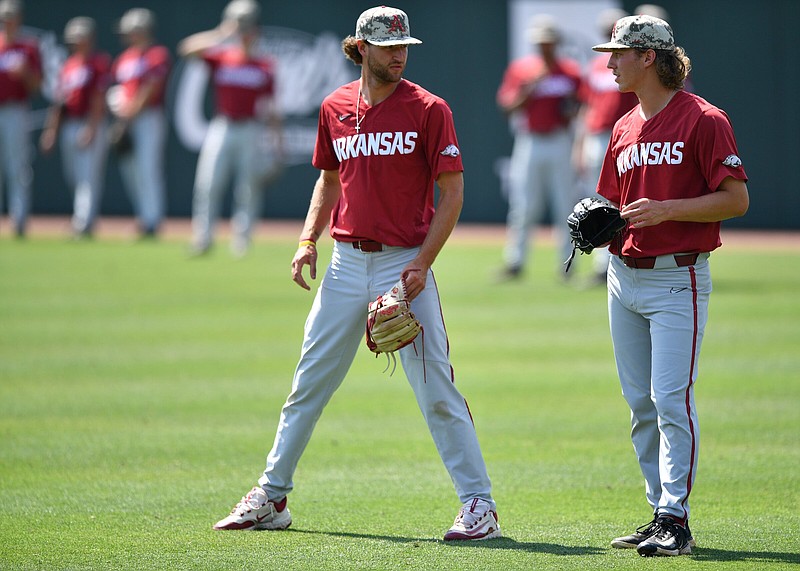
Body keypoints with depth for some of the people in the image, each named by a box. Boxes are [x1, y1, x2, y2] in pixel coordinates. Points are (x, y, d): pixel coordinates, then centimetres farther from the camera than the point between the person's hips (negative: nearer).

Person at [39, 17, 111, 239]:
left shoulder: (100, 62, -4)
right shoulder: (68, 66, 15)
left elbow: (99, 98, -11)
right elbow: (59, 100, 14)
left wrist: (91, 127, -18)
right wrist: (51, 129, 6)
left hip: (92, 126, -7)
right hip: (68, 126, 7)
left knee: (89, 176, -10)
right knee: (72, 175, 10)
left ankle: (84, 224, -15)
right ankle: (83, 217, 25)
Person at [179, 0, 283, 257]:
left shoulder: (266, 66, 5)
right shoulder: (220, 58, 6)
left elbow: (271, 107, 6)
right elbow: (187, 48, -8)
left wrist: (277, 140, 0)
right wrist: (221, 34, -15)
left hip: (251, 131, 0)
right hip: (222, 128, 0)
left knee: (249, 186, -3)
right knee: (208, 183, -7)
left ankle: (242, 236, 6)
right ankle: (202, 238, -3)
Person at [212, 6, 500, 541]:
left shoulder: (428, 109, -5)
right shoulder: (336, 108, 8)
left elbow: (452, 191, -6)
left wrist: (423, 262, -14)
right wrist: (309, 241, 6)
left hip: (405, 265, -4)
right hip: (347, 263, 4)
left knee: (436, 388, -7)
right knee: (309, 383, 9)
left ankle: (479, 504, -1)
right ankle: (271, 497, 19)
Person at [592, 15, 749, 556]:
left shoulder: (703, 120, -8)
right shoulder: (625, 129, 15)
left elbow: (736, 199, -12)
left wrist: (667, 209, -20)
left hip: (677, 278, -8)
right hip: (624, 277, 8)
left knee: (671, 398, -13)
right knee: (641, 404, 9)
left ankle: (675, 521, -11)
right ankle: (661, 513, 16)